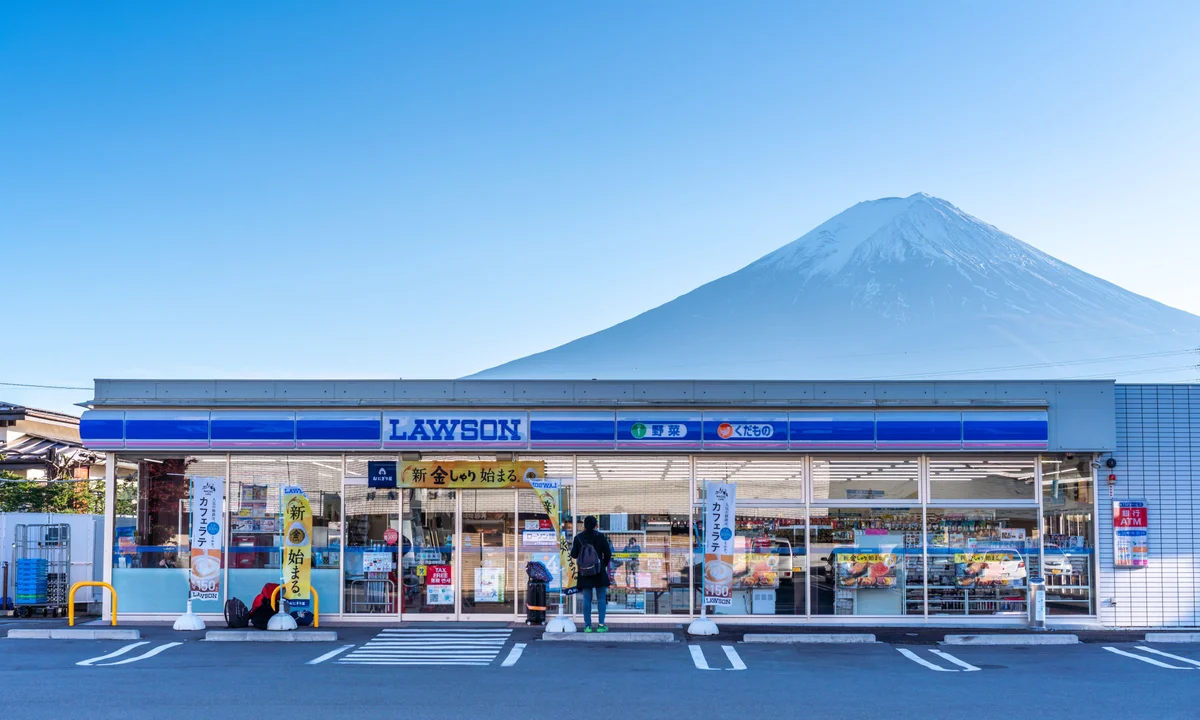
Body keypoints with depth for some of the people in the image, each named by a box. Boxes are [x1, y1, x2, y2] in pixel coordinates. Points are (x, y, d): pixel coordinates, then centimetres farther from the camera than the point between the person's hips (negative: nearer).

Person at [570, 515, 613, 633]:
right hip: (599, 572, -1)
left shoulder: (578, 538, -3)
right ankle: (601, 625, 2)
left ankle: (587, 625, 6)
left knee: (586, 599, 7)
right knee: (601, 598, 6)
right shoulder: (600, 536, -5)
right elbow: (608, 554, -4)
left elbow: (573, 555, 0)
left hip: (584, 573, 1)